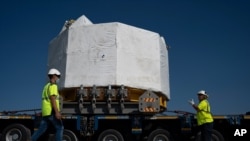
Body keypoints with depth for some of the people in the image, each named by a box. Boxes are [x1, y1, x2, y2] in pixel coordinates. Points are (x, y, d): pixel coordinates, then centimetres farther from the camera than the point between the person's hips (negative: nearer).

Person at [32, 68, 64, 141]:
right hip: (51, 112, -9)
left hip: (46, 112, 9)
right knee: (60, 128, -3)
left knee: (42, 129, 9)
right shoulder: (53, 86, -8)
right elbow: (53, 99, -18)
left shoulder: (47, 86, 23)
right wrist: (57, 112, -22)